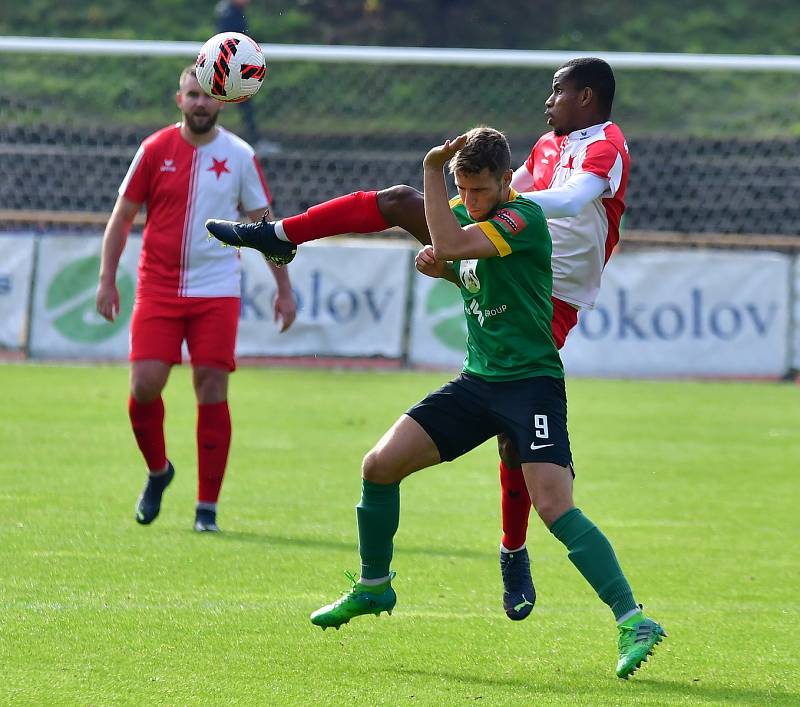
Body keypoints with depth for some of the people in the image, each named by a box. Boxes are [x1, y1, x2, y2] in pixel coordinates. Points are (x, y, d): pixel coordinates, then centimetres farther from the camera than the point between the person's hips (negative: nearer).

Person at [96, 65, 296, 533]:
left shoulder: (240, 156, 2)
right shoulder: (155, 151, 1)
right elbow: (122, 217, 8)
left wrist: (284, 289, 6)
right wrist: (107, 279, 1)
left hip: (216, 291, 0)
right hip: (158, 288, 0)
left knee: (212, 391, -6)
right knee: (145, 384, -10)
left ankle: (207, 507, 1)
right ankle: (158, 471, 18)